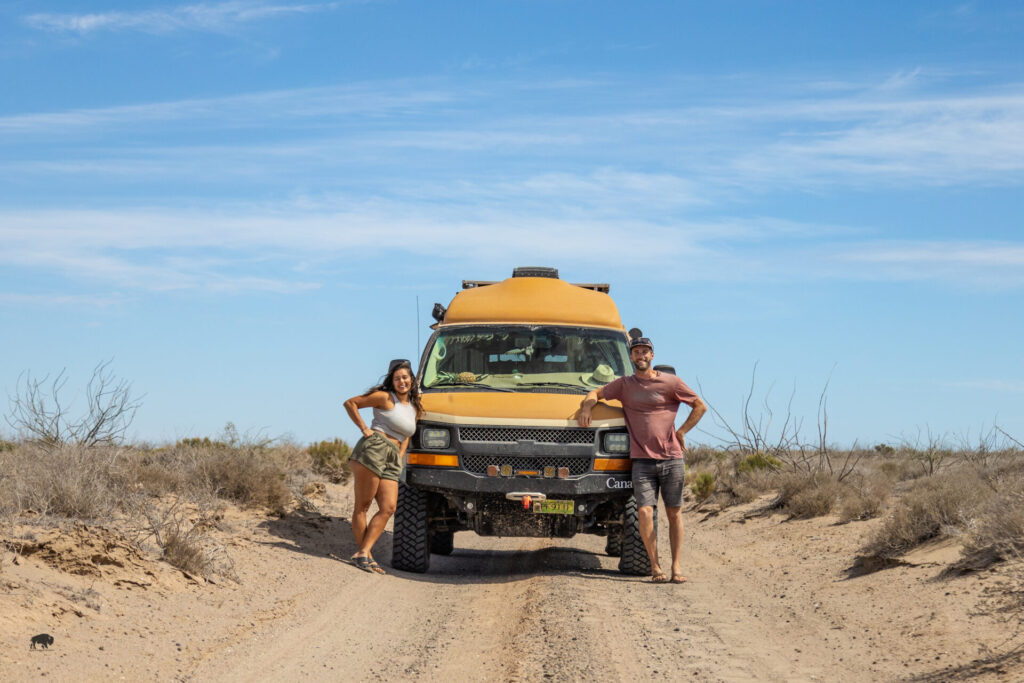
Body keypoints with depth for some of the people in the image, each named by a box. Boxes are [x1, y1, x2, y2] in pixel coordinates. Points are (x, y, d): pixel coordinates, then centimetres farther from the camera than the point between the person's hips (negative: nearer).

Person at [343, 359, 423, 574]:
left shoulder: (415, 409, 21)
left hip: (392, 460, 7)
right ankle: (363, 553, -6)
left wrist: (401, 456, 16)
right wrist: (364, 428, -3)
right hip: (374, 448, -7)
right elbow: (350, 403, 2)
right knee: (362, 504, -6)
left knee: (388, 508, -6)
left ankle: (363, 552, -8)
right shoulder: (385, 398, 2)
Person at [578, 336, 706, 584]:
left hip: (671, 458, 0)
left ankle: (677, 567, 6)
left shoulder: (670, 382, 5)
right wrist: (587, 405, -3)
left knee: (674, 513, 1)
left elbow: (700, 406, 11)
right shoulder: (624, 384, 12)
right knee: (644, 511, -13)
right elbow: (597, 393, 19)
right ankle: (655, 567, -6)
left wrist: (681, 432, 3)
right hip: (642, 460, 1)